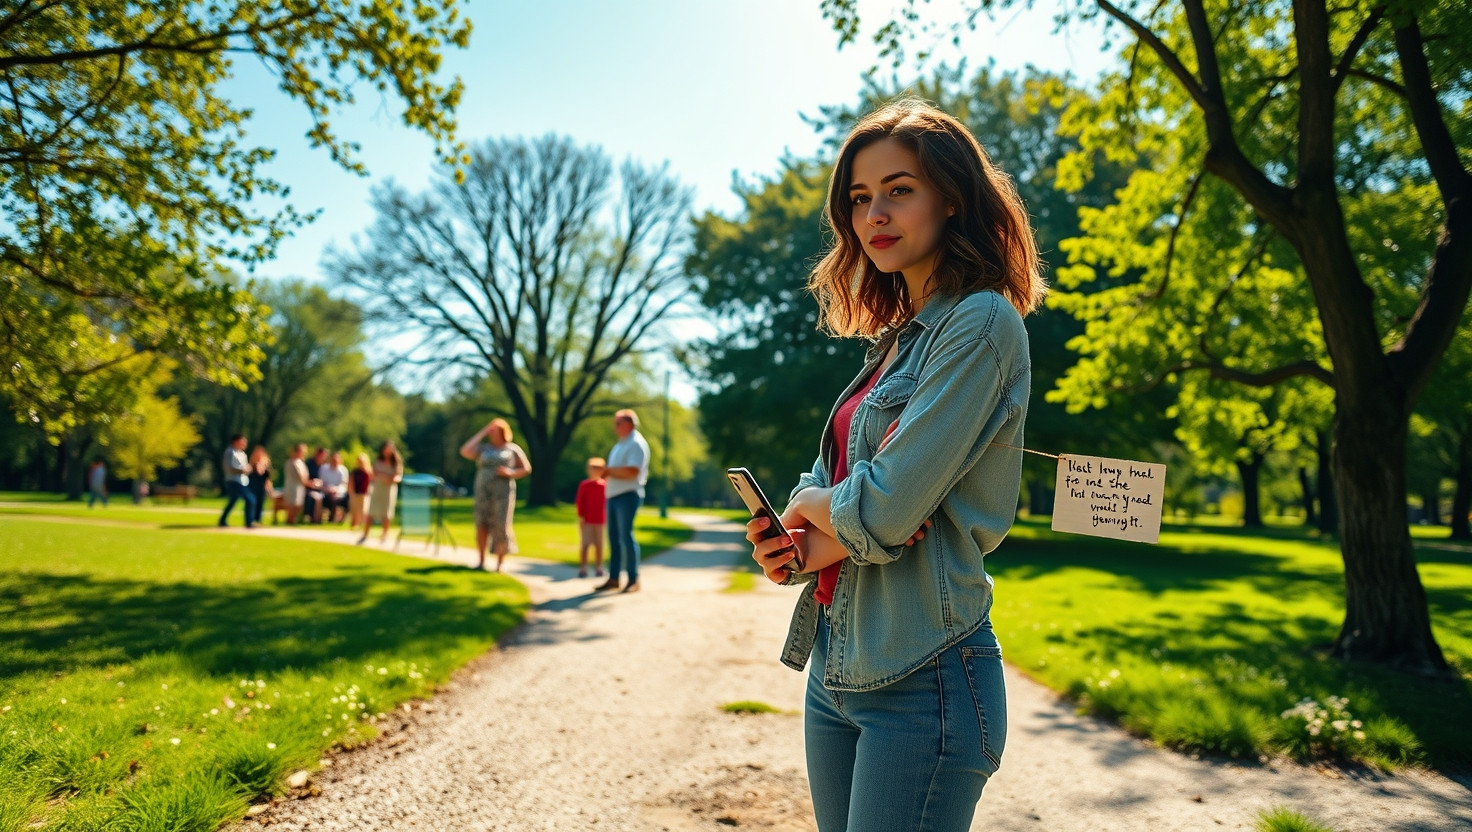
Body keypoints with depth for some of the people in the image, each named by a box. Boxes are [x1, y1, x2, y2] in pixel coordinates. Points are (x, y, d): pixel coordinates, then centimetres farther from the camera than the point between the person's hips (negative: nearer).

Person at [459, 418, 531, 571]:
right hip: (483, 492, 3)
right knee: (481, 525, 4)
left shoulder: (513, 449, 5)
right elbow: (465, 452, -7)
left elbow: (526, 469, 6)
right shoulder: (484, 448, 10)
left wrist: (510, 473, -13)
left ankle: (499, 564, 2)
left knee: (501, 528, -5)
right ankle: (481, 561, 16)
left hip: (503, 493, -3)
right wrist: (482, 433, -1)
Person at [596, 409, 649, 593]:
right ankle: (613, 578, 14)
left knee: (626, 536, -8)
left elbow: (632, 471, -22)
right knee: (614, 537, 9)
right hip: (613, 495, 9)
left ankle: (633, 580, -2)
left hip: (628, 495, -9)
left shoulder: (636, 444, -10)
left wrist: (610, 471, -11)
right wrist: (607, 473, 4)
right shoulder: (620, 445, 20)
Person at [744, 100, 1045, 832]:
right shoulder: (896, 338, 13)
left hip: (922, 681, -8)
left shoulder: (980, 323, -13)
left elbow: (887, 508, -21)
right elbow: (829, 482, 15)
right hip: (836, 671, 8)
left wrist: (809, 504, -1)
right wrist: (807, 543, -7)